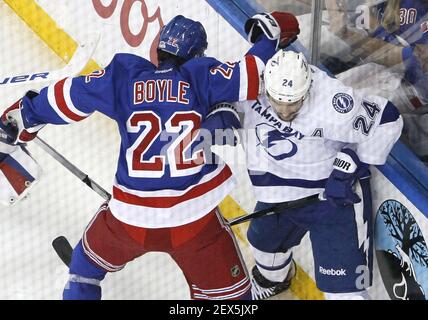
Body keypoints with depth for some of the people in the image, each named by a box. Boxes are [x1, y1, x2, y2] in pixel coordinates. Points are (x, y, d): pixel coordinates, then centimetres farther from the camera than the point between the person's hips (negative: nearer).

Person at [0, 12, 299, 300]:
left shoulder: (124, 76, 0)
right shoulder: (201, 78, -5)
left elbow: (69, 96, 7)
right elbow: (250, 75, -10)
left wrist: (27, 114, 25)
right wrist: (270, 34, 9)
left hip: (129, 214, 2)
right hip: (193, 217, -2)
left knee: (90, 260, 33)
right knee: (229, 293, 16)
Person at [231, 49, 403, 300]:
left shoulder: (335, 105, -34)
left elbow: (387, 121, -21)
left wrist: (350, 166, -20)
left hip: (334, 191, -5)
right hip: (278, 188, 6)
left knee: (343, 286, -8)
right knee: (264, 239, 31)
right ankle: (273, 278, 65)